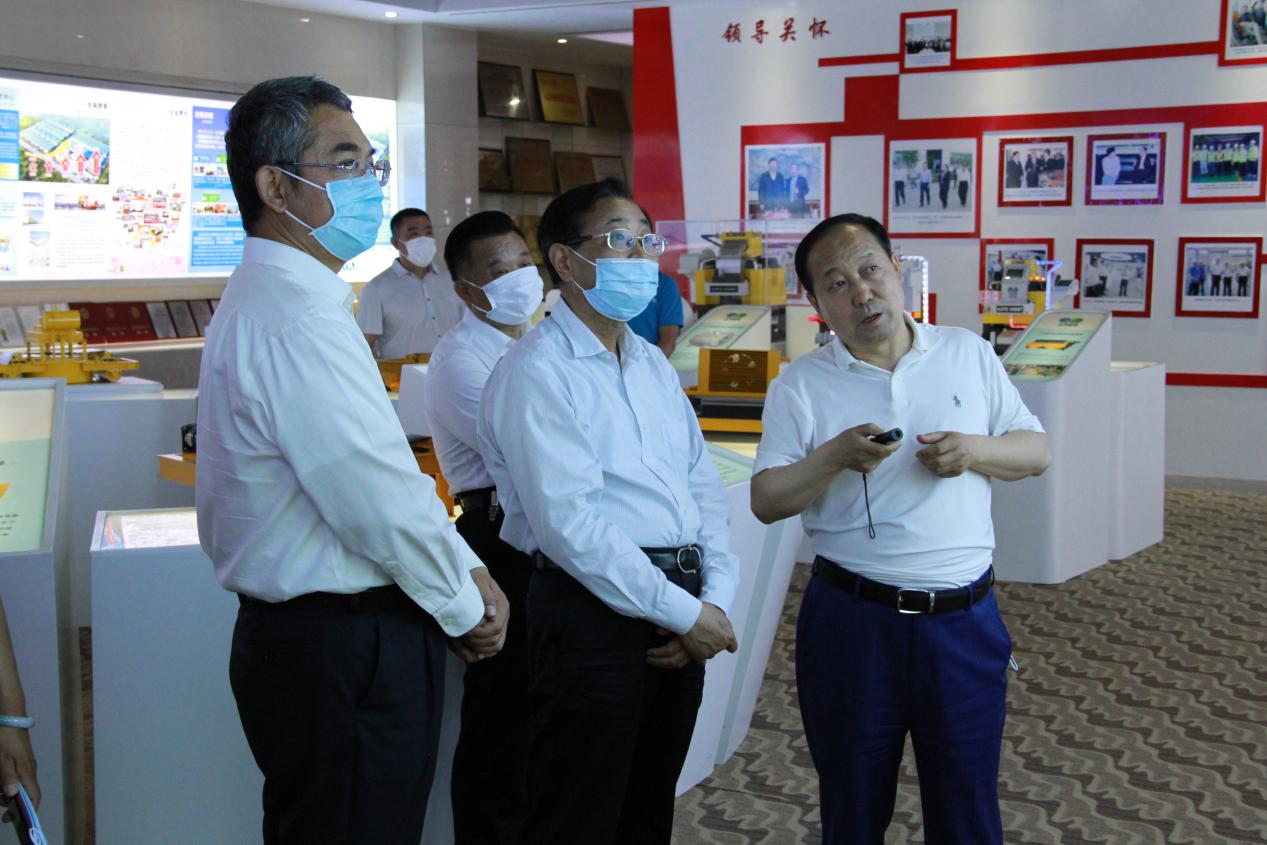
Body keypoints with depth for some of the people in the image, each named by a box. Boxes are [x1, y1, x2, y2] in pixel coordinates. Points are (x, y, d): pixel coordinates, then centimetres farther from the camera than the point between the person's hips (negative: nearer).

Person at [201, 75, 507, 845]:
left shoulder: (276, 299, 11)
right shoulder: (299, 321, -23)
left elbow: (384, 470, 14)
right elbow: (381, 502, -23)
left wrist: (466, 569, 9)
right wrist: (465, 608, -7)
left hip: (308, 634, 10)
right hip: (343, 655, -10)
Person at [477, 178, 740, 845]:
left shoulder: (654, 365, 16)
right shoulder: (537, 372, -10)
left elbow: (703, 485, 13)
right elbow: (569, 523, -18)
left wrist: (715, 601, -3)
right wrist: (685, 614, -15)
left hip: (680, 608, 8)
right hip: (597, 611, -8)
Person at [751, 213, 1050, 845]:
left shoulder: (968, 354, 5)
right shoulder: (801, 385, -1)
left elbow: (1037, 451, 9)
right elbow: (766, 501, -4)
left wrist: (977, 450, -11)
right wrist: (837, 455, -20)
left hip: (964, 619, 1)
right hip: (853, 621, -1)